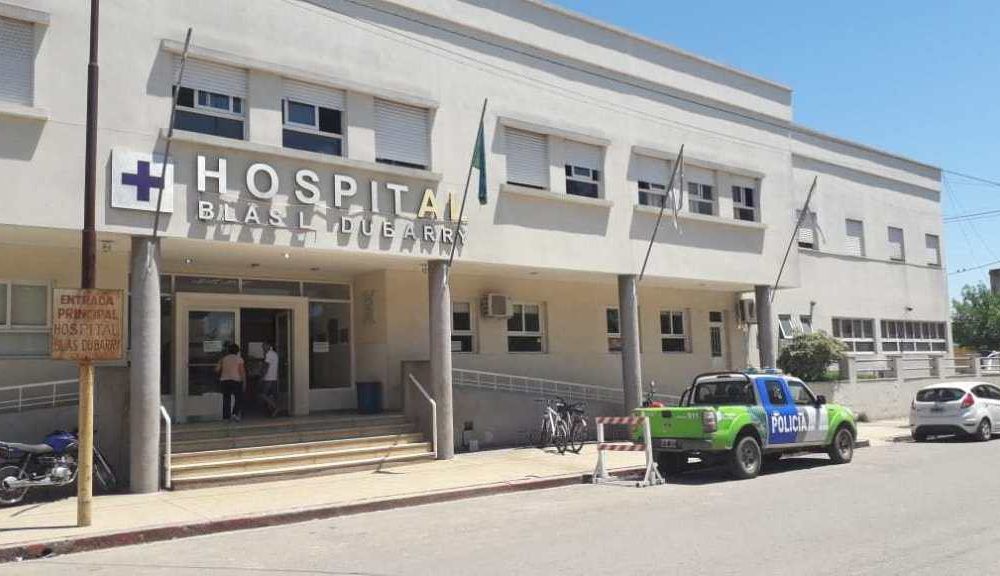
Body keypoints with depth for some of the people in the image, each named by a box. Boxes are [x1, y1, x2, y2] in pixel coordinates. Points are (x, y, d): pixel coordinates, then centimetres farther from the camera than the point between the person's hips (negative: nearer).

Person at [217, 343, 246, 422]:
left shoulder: (224, 359, 10)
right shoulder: (239, 359, -1)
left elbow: (217, 369, 5)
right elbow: (242, 371, -7)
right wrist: (244, 381, -2)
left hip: (224, 380, 4)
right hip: (236, 380, -4)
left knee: (226, 399, 8)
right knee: (238, 398, 6)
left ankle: (226, 416, 8)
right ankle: (235, 413, -10)